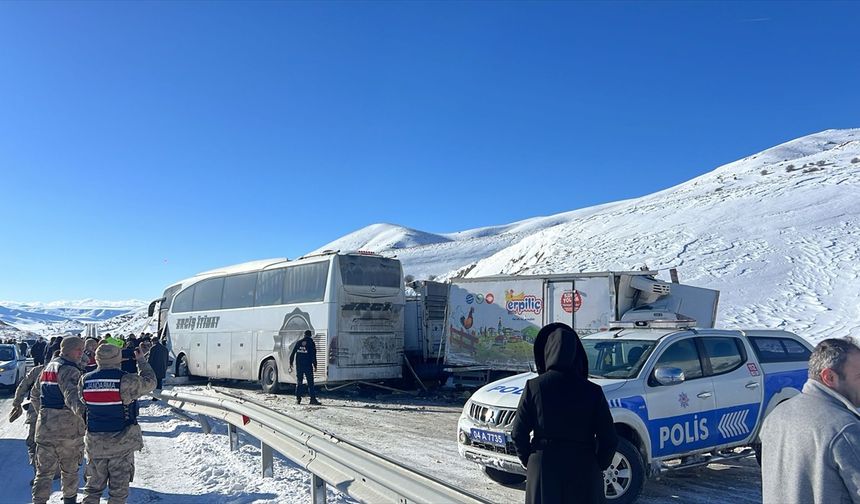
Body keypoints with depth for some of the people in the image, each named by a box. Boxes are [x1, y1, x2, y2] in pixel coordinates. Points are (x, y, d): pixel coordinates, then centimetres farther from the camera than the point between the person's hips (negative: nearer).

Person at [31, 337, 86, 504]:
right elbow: (71, 396, -32)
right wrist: (84, 414, -42)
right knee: (70, 468, 13)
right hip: (67, 427, -7)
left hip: (44, 426, 7)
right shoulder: (69, 370, -15)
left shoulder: (47, 367, 13)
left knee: (44, 470, 8)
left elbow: (35, 396, 22)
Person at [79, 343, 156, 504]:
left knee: (93, 486, 18)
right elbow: (150, 382, -3)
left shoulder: (85, 380, -5)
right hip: (122, 443, -4)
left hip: (94, 443, 4)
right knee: (118, 489, 8)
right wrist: (141, 361, 10)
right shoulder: (127, 380, -19)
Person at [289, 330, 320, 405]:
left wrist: (291, 364, 11)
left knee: (298, 383, 10)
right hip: (308, 366, -3)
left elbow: (292, 354, 7)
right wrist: (315, 366, -1)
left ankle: (298, 399, 9)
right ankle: (313, 399, -7)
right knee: (310, 383, -2)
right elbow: (314, 356, -5)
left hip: (299, 366, 3)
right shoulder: (311, 343, -1)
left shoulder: (298, 342, 8)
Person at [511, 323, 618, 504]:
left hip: (543, 470, 0)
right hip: (583, 474, 0)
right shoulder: (592, 391, -7)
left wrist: (528, 461, 9)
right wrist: (598, 466, 10)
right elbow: (609, 439, -5)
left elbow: (518, 433, -5)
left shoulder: (534, 387, -8)